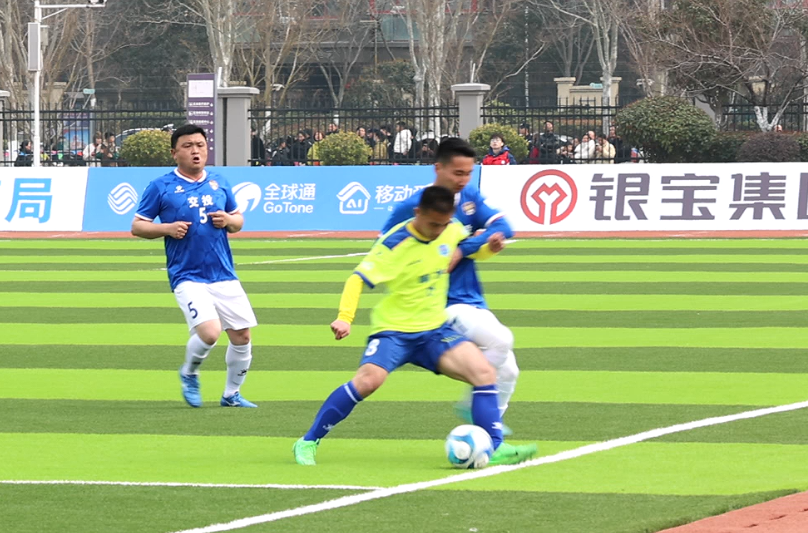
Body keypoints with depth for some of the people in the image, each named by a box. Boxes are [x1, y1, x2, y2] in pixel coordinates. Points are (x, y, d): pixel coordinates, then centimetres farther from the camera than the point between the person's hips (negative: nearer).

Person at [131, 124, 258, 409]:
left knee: (242, 335, 2)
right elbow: (137, 226, 2)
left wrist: (229, 221, -2)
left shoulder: (219, 183, 11)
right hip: (187, 277, -5)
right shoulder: (161, 187, -1)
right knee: (210, 332, -22)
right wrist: (167, 228, -15)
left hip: (224, 276, 5)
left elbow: (238, 220, 21)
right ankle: (189, 374, 9)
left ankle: (231, 394, 23)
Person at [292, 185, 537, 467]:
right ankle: (307, 442, -15)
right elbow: (358, 278, -19)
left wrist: (489, 249, -2)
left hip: (434, 329, 5)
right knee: (368, 380, -28)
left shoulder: (453, 231, -1)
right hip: (394, 329, -5)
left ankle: (496, 449, -6)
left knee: (483, 372, -13)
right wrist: (345, 317, -34)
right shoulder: (395, 243, -17)